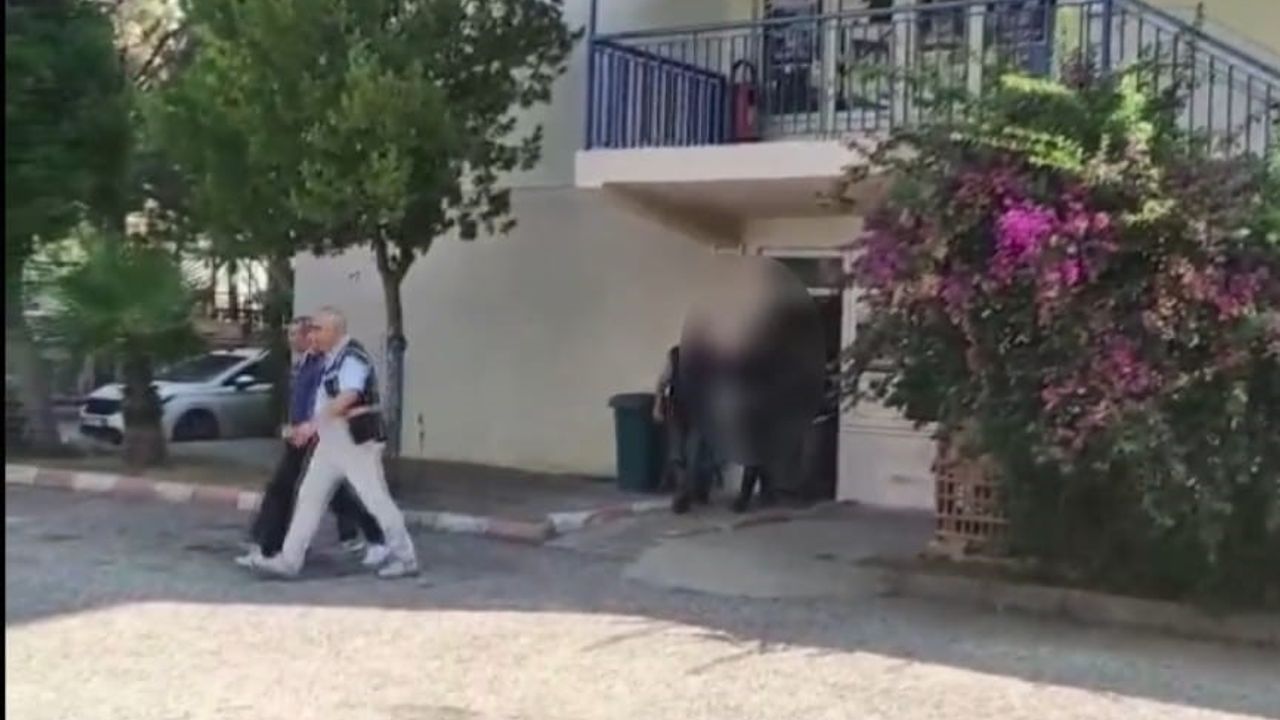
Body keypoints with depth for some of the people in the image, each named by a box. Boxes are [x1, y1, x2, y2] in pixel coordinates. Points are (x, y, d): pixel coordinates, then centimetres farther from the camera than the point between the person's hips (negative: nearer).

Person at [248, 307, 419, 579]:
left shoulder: (352, 357, -17)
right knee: (309, 497, 7)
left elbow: (348, 397, -31)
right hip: (332, 443, 10)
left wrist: (314, 424, -36)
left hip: (357, 442, -10)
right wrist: (319, 428, 21)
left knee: (376, 499, -2)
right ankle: (288, 560, 10)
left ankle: (404, 558, 9)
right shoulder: (331, 359, 12)